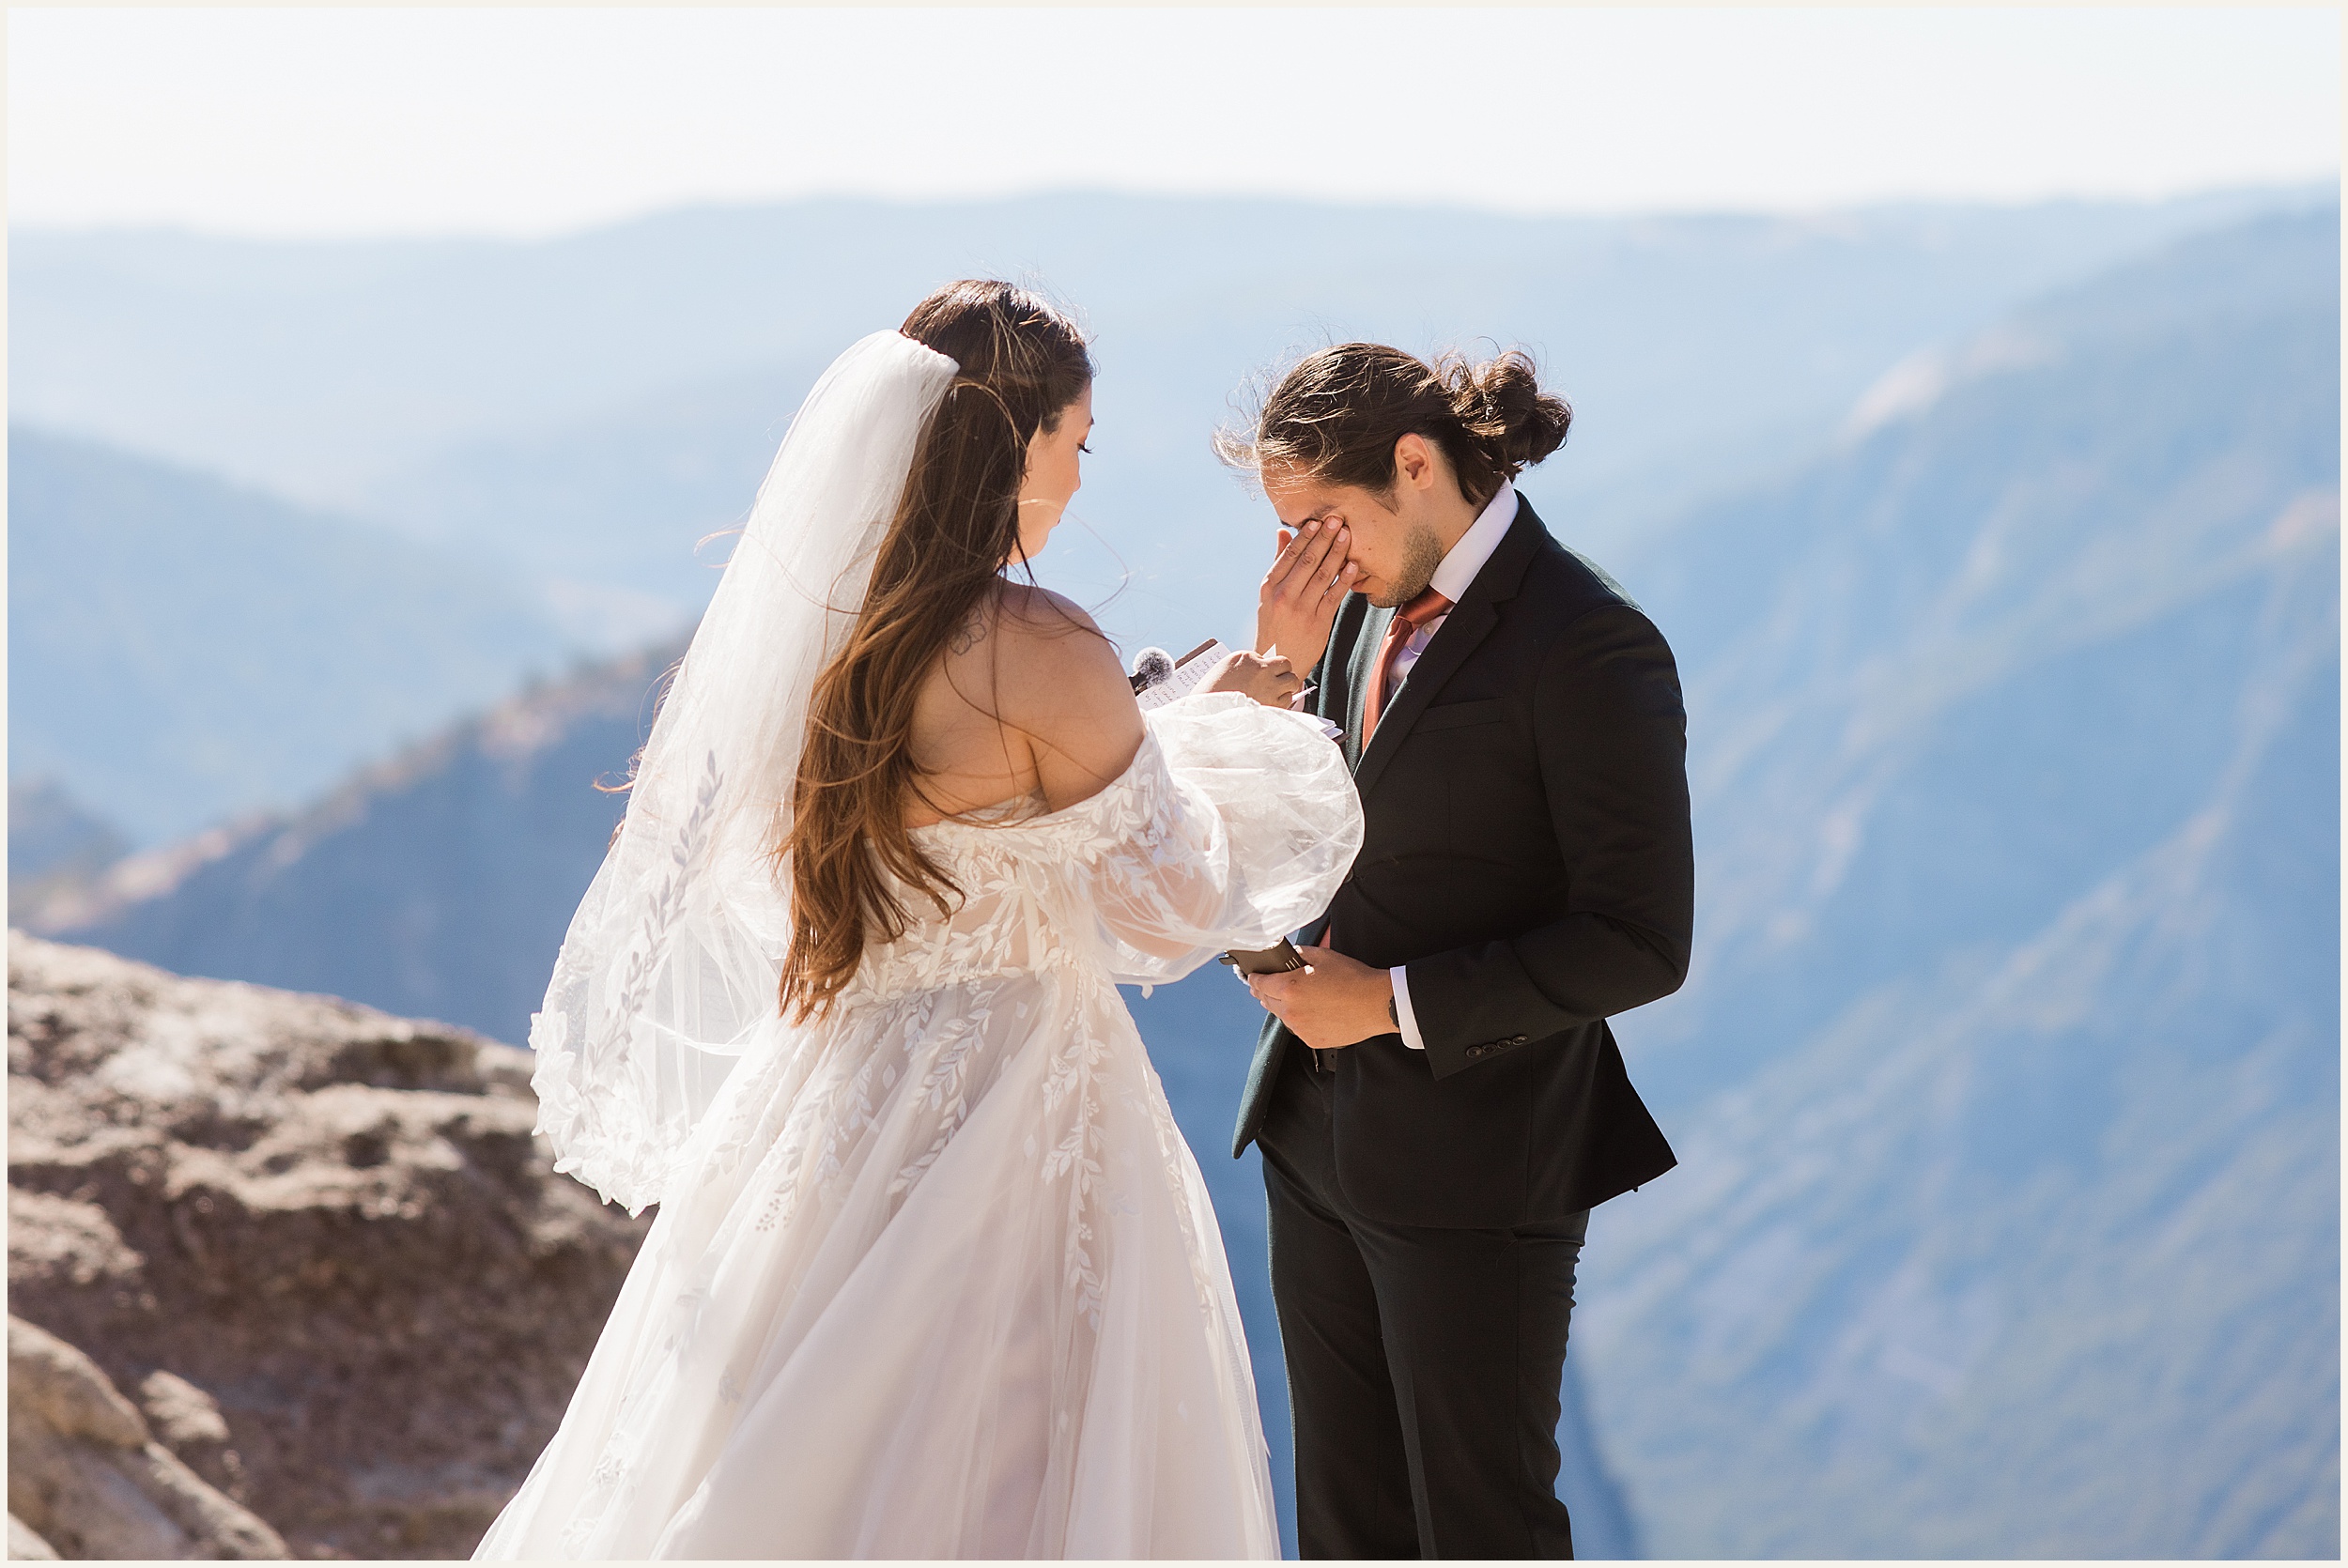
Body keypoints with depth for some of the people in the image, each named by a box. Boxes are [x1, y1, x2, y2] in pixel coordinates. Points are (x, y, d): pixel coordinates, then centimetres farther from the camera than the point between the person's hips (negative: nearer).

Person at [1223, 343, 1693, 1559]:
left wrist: (1396, 1003, -18)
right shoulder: (1374, 603, 5)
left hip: (1480, 1163, -7)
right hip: (1323, 1133, 7)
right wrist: (1280, 671, -4)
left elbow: (1641, 945, -18)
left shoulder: (1588, 647, -17)